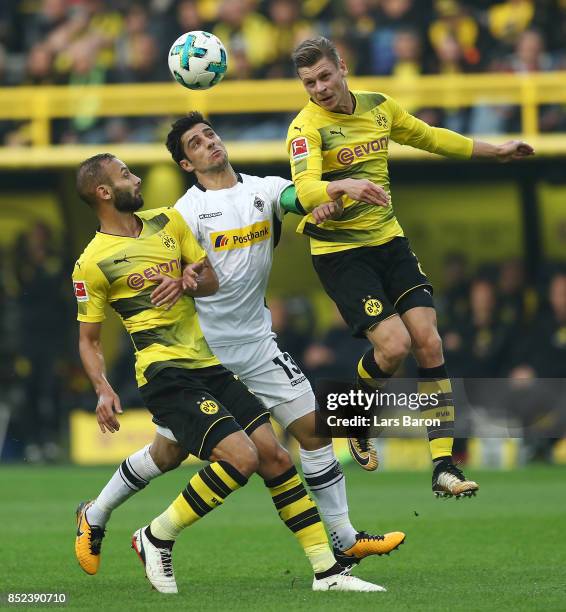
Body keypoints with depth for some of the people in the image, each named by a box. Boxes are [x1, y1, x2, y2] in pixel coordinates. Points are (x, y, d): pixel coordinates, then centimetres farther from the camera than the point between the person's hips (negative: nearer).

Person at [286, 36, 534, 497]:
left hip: (389, 240, 5)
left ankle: (444, 467, -3)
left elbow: (431, 138, 22)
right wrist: (343, 185, -51)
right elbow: (306, 191, -31)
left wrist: (495, 151, 29)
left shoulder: (379, 107, 5)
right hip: (339, 249, -5)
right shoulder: (306, 128, -14)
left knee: (428, 343, -6)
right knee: (393, 344, -18)